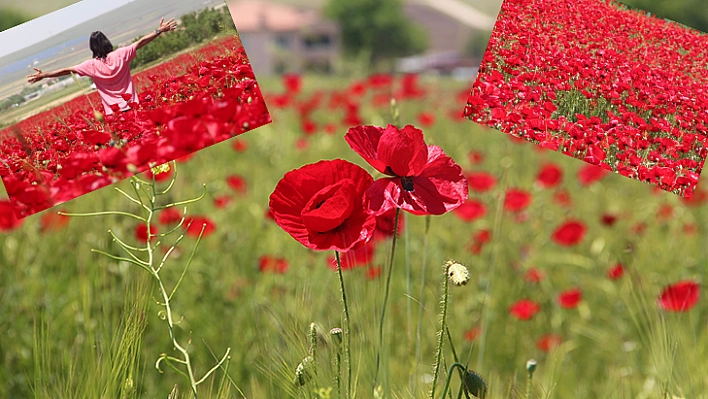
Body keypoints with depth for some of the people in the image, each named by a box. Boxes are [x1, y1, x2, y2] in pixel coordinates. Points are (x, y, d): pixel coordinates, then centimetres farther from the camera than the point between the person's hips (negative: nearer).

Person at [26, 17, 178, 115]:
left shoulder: (92, 65, -5)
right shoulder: (120, 55, -4)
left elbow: (67, 70, -2)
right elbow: (141, 42, -2)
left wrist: (44, 75, 4)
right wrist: (159, 31, 3)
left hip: (113, 112, -1)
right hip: (131, 106, 1)